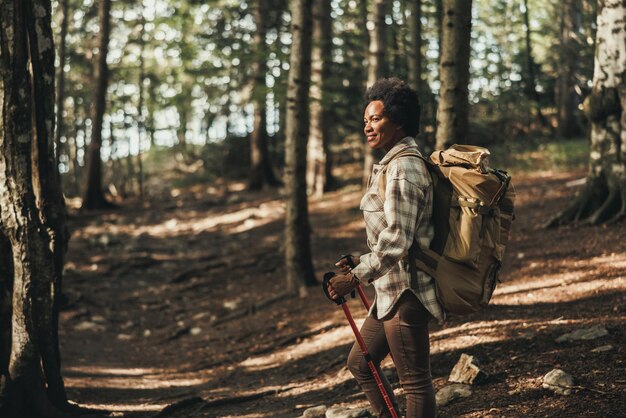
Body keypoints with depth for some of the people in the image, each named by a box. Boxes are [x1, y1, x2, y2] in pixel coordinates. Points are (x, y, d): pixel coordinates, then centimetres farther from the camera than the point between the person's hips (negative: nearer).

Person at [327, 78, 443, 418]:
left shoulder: (402, 168, -18)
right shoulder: (393, 163, 14)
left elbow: (396, 240, -24)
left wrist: (355, 277, -21)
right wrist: (360, 263, 17)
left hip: (406, 291, -11)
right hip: (393, 290, 11)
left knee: (415, 379, -3)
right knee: (360, 363, 20)